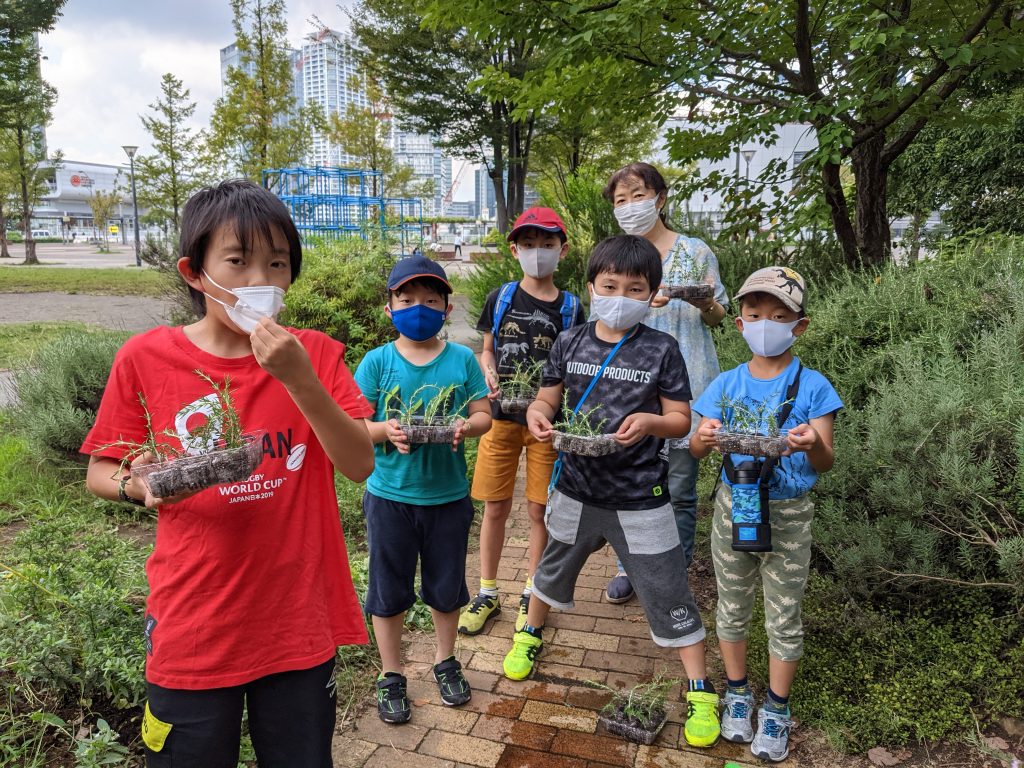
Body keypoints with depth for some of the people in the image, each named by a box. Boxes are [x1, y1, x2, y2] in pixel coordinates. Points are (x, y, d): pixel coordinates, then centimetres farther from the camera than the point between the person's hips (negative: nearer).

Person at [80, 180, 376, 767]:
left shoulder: (315, 354, -5)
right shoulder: (146, 358, -6)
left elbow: (361, 465, -13)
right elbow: (99, 474, 3)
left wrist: (299, 379, -25)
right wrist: (139, 486, -19)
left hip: (299, 625, 1)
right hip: (192, 629, 0)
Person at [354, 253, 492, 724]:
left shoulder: (462, 359, -3)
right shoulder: (377, 361, -6)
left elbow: (483, 415, -2)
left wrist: (466, 427, -24)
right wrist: (385, 430, -26)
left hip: (448, 495, 1)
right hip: (390, 495, -1)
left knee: (447, 586, 17)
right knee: (388, 590, 13)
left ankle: (445, 661, 42)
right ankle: (390, 675, 34)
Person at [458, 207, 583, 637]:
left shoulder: (570, 308, -1)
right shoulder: (500, 299, 2)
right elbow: (487, 350, 11)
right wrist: (489, 373, -10)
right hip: (501, 414, 1)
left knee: (539, 509, 8)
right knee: (495, 507, 8)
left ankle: (531, 594, 27)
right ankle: (487, 594, 25)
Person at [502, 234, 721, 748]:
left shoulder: (661, 350, -9)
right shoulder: (570, 342, -2)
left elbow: (681, 419, -6)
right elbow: (547, 398, 5)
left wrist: (650, 421, -27)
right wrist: (537, 415, -18)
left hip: (639, 499, -3)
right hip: (577, 488, 3)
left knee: (667, 592, 4)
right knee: (555, 567, 25)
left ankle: (700, 689, 23)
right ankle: (530, 634, 53)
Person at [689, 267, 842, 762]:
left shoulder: (812, 387, -9)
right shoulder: (726, 384, -2)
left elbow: (824, 464, -13)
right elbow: (696, 450, -5)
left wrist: (813, 445, -37)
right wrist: (704, 439, -29)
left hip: (787, 516, -2)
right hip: (733, 507, 2)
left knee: (783, 616, 12)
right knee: (732, 608, 16)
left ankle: (776, 709, 32)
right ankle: (738, 694, 38)